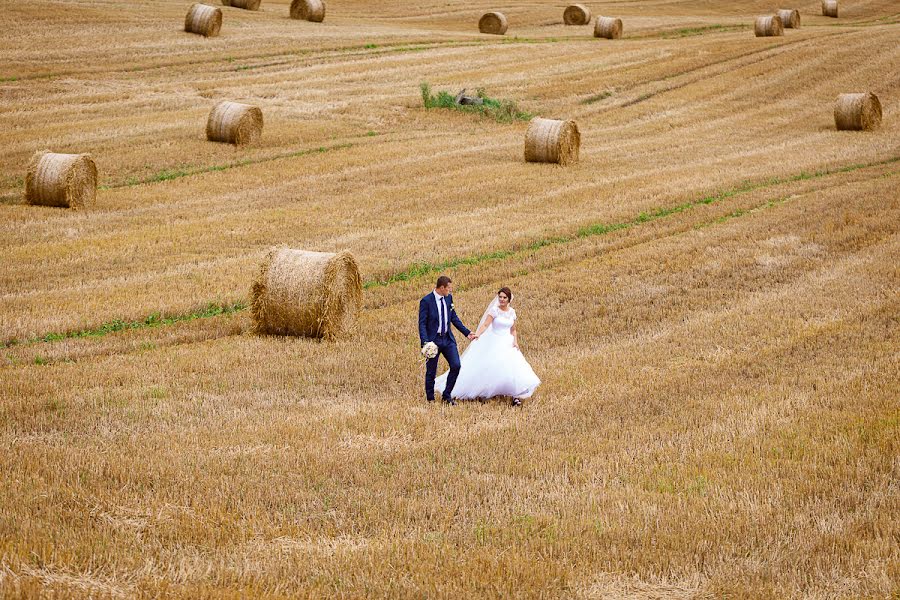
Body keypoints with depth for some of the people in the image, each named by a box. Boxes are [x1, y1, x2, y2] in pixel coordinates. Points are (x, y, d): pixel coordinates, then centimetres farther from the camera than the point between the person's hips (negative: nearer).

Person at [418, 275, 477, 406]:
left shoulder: (448, 298, 4)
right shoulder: (426, 301, -14)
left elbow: (454, 318, 14)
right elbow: (422, 324, -14)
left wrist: (467, 333, 11)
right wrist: (425, 343, -24)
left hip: (448, 339, 5)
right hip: (433, 340, -5)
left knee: (456, 366, -5)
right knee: (431, 371, 4)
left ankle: (447, 395, 11)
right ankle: (430, 399, 20)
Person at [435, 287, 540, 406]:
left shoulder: (512, 311, 7)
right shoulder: (494, 310, -7)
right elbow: (485, 325, -17)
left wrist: (515, 341, -1)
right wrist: (478, 334, -34)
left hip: (508, 343, 4)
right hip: (495, 343, -4)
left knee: (512, 367, -9)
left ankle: (515, 395, -5)